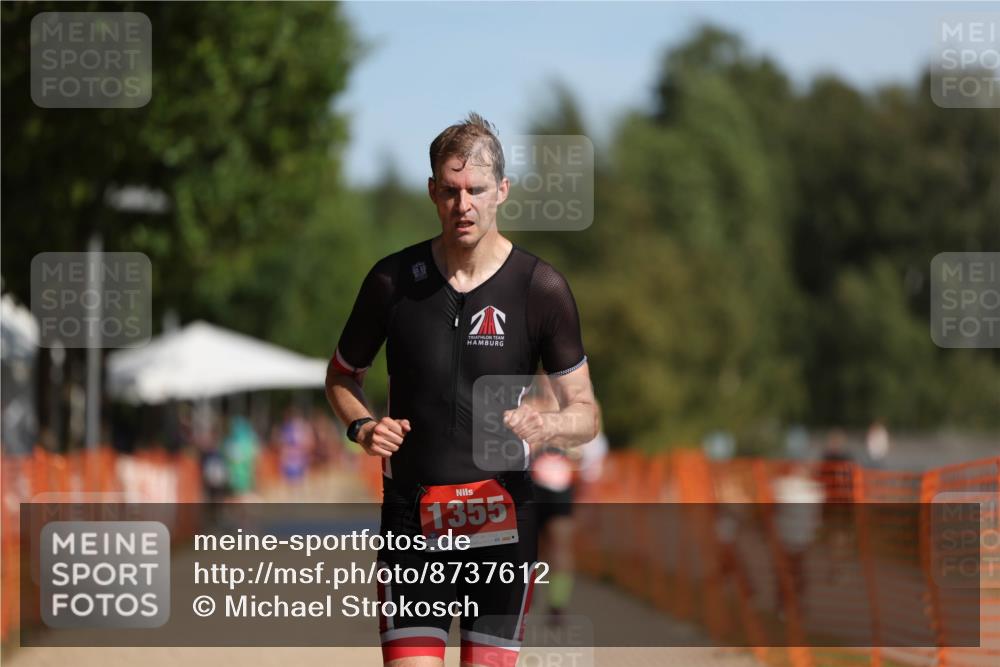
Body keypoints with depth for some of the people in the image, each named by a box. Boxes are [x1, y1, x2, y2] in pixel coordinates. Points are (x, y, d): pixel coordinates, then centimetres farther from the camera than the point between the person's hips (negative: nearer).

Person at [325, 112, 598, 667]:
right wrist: (362, 426, -4)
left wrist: (547, 426, -20)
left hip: (502, 523, 0)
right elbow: (341, 376, 17)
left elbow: (585, 414, 2)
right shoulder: (393, 280, 1)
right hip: (412, 522, 0)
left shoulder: (542, 289, -2)